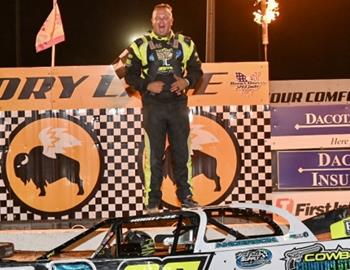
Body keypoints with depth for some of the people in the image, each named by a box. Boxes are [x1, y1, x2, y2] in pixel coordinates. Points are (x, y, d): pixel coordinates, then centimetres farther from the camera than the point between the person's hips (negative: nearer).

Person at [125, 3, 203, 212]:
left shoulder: (185, 44, 8)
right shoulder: (140, 45, 1)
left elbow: (196, 70, 13)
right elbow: (130, 75, 3)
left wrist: (186, 81, -7)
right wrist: (147, 85, -13)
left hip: (178, 104, 2)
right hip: (153, 106, -2)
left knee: (182, 152, 6)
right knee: (154, 154, -1)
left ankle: (185, 195, 17)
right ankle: (152, 200, 6)